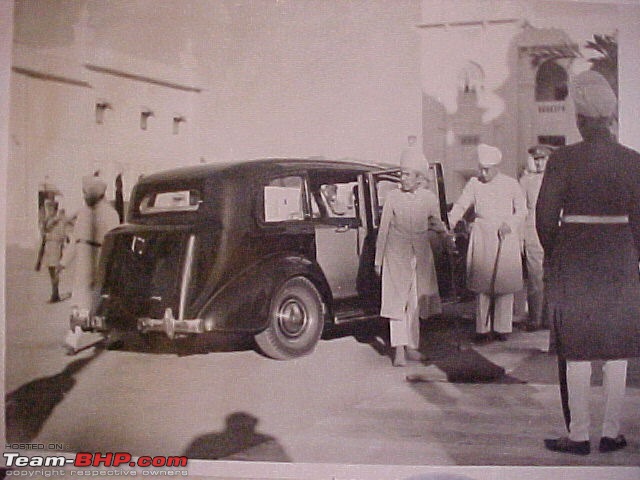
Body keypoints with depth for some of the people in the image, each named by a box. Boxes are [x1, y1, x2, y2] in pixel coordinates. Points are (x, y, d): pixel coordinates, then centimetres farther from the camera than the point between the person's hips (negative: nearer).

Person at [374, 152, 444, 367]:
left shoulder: (429, 198, 0)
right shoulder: (392, 197, -5)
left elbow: (438, 227, 12)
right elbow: (383, 229, 0)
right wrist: (378, 260, 1)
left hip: (421, 255, 2)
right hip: (396, 254, -2)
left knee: (415, 302, 10)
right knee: (397, 300, -6)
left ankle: (411, 346, 23)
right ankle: (399, 350, -6)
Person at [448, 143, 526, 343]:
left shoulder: (511, 184, 4)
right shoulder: (474, 184, 6)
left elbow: (522, 210, 8)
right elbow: (460, 206, -1)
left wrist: (510, 224, -10)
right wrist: (449, 223, -18)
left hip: (505, 239, -1)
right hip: (482, 238, 1)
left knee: (505, 283, -1)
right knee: (482, 284, -1)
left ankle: (502, 328, 8)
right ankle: (483, 329, 5)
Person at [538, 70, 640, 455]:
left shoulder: (564, 159, -9)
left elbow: (545, 215, -8)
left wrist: (554, 255, 8)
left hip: (574, 258, -3)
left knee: (577, 349, 4)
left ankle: (579, 435, 10)